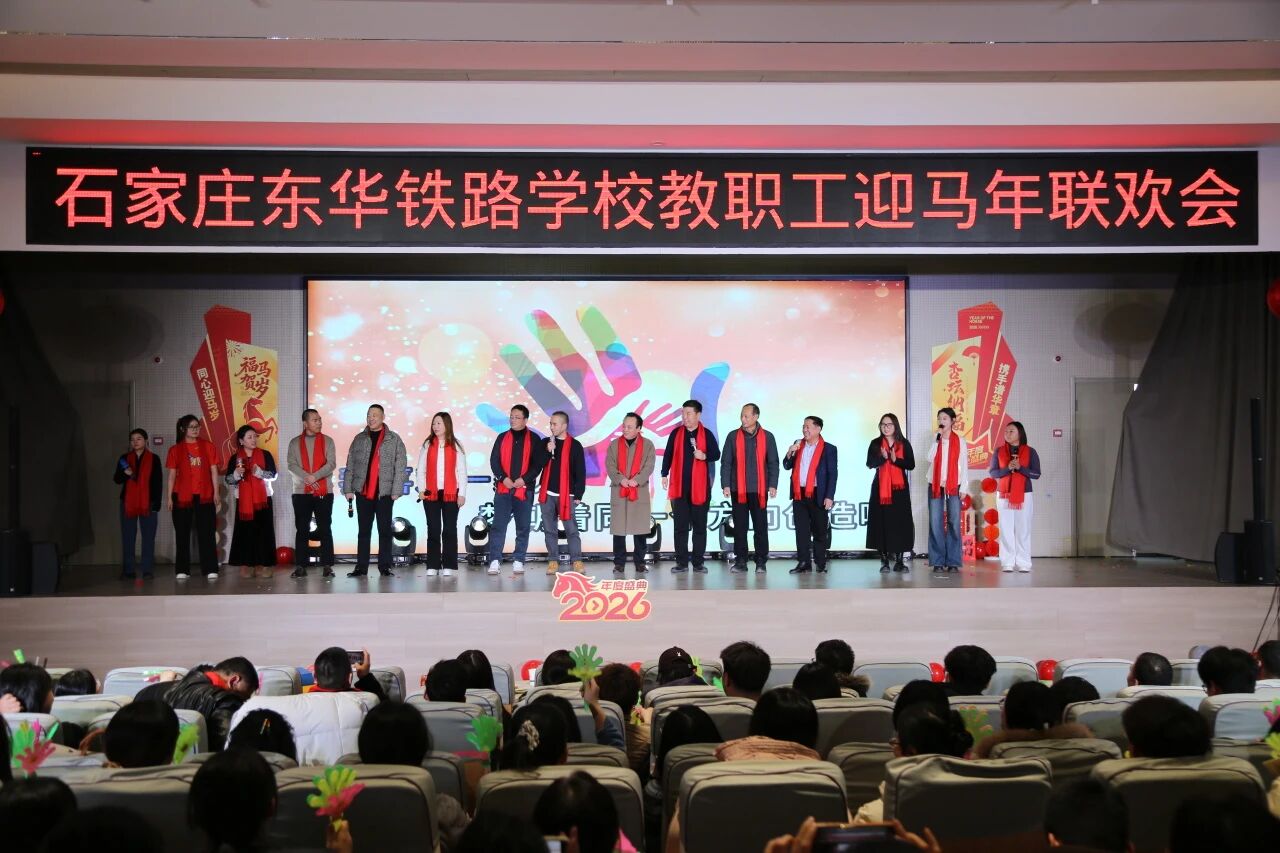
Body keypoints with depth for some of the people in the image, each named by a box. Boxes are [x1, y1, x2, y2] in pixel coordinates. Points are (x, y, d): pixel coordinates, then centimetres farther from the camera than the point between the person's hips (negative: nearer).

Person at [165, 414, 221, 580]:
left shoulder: (208, 446, 5)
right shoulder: (175, 450, 4)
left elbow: (214, 471, 5)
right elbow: (172, 475, 4)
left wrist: (216, 492, -1)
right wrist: (169, 497, -1)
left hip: (205, 496, 0)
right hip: (182, 496, 0)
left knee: (207, 534, -1)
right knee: (183, 534, 4)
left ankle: (210, 570, -1)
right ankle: (182, 570, 9)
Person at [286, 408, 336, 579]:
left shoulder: (327, 441, 6)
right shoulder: (295, 442, 8)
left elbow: (331, 464, -4)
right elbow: (291, 464, -2)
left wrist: (315, 477, -18)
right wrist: (307, 477, -17)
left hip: (324, 492, 0)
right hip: (301, 492, 1)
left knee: (325, 529, 0)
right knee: (302, 530, 1)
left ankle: (327, 565, 3)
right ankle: (300, 566, 5)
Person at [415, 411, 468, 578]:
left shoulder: (456, 446, 5)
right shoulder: (427, 445, 8)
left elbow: (462, 471, 3)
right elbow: (420, 470, 5)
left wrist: (462, 493, -3)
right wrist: (421, 489, -6)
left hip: (450, 494, -1)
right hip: (431, 494, 1)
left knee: (450, 530, 1)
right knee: (433, 530, 4)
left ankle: (448, 566, 5)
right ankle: (433, 566, 7)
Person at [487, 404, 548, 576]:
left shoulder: (534, 440, 5)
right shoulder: (502, 438, 10)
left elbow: (538, 463, -1)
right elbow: (494, 461, 4)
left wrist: (524, 479, -14)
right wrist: (503, 478, -12)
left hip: (524, 489, -1)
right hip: (503, 488, 1)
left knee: (523, 527, 4)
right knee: (498, 525, -5)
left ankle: (518, 561, 11)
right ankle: (495, 560, -4)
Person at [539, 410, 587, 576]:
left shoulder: (574, 445, -1)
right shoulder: (546, 443, 10)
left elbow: (580, 472, -1)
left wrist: (578, 495, -6)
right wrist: (548, 451, -12)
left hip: (566, 494, -3)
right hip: (547, 493, 4)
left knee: (571, 529, -2)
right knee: (549, 529, 5)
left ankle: (576, 560, 3)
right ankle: (553, 560, 10)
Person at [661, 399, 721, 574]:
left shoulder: (706, 434, 1)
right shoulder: (676, 433, 6)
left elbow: (716, 454, 2)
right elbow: (668, 455, 10)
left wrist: (705, 456, -17)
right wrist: (664, 474, 6)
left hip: (700, 486, -1)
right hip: (679, 486, 1)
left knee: (699, 525, 4)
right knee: (680, 525, 1)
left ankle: (698, 562, 10)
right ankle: (681, 562, 5)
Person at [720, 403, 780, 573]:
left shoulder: (767, 437, 3)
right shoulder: (733, 436, 5)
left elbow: (773, 463, 5)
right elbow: (725, 462, 5)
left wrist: (772, 485, -4)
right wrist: (726, 485, -3)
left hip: (759, 490, -1)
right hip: (738, 490, 1)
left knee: (761, 526, 2)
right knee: (739, 527, 4)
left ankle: (761, 562, 10)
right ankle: (740, 561, 11)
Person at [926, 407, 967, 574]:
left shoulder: (960, 441, 5)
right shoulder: (934, 439, 7)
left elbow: (964, 465, 5)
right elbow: (930, 458, -9)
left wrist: (963, 487, -2)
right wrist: (937, 438, -11)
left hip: (953, 486, -1)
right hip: (935, 485, 1)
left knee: (954, 523, -1)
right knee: (936, 524, -2)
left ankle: (953, 562, 2)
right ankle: (938, 561, 2)